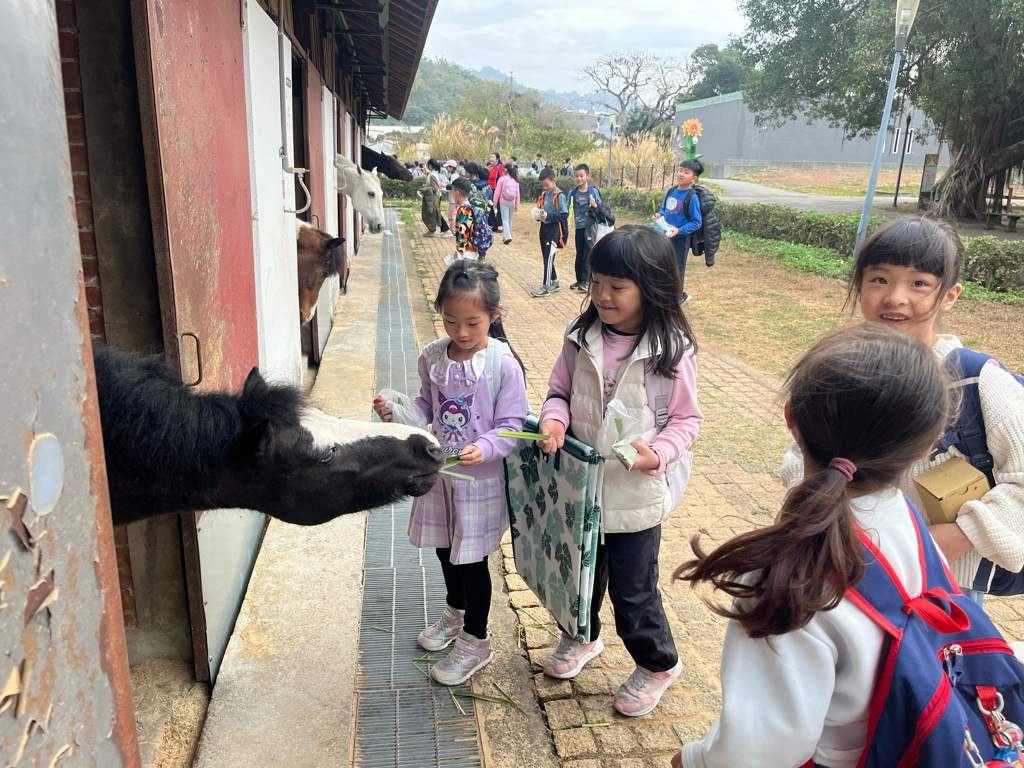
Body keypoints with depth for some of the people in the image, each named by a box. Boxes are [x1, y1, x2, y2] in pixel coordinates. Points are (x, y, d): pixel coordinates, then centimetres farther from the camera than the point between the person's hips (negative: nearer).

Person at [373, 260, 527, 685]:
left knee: (471, 559, 7)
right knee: (445, 548, 23)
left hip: (480, 477, -5)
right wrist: (396, 413, -9)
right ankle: (456, 613, 50)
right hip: (437, 471, 6)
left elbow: (511, 426, -16)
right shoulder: (433, 356, -4)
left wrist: (483, 449, -33)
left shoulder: (503, 364, -19)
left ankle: (476, 641, 29)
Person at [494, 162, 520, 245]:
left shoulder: (502, 179, -9)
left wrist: (495, 202, 3)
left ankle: (507, 237, -22)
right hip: (512, 202, 4)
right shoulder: (515, 180, 3)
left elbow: (497, 192, -7)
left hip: (504, 202, -4)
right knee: (509, 220, 15)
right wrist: (517, 205, 12)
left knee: (505, 220, -5)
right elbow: (517, 193, 5)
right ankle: (506, 238, 22)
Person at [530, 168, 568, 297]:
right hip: (544, 228, 8)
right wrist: (539, 214, 0)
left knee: (548, 258, -9)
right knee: (546, 257, 14)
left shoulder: (559, 195, -11)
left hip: (554, 230, -8)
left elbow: (564, 215, -15)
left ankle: (545, 287, -5)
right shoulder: (544, 194, 12)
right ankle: (555, 283, 26)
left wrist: (549, 216, -21)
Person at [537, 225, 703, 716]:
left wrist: (659, 453, -24)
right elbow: (560, 390, 5)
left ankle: (657, 663, 40)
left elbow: (687, 418, -7)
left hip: (636, 494, -4)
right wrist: (554, 419, -16)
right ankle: (582, 636, 55)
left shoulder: (672, 351, -16)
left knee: (633, 589, 11)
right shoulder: (582, 337, -6)